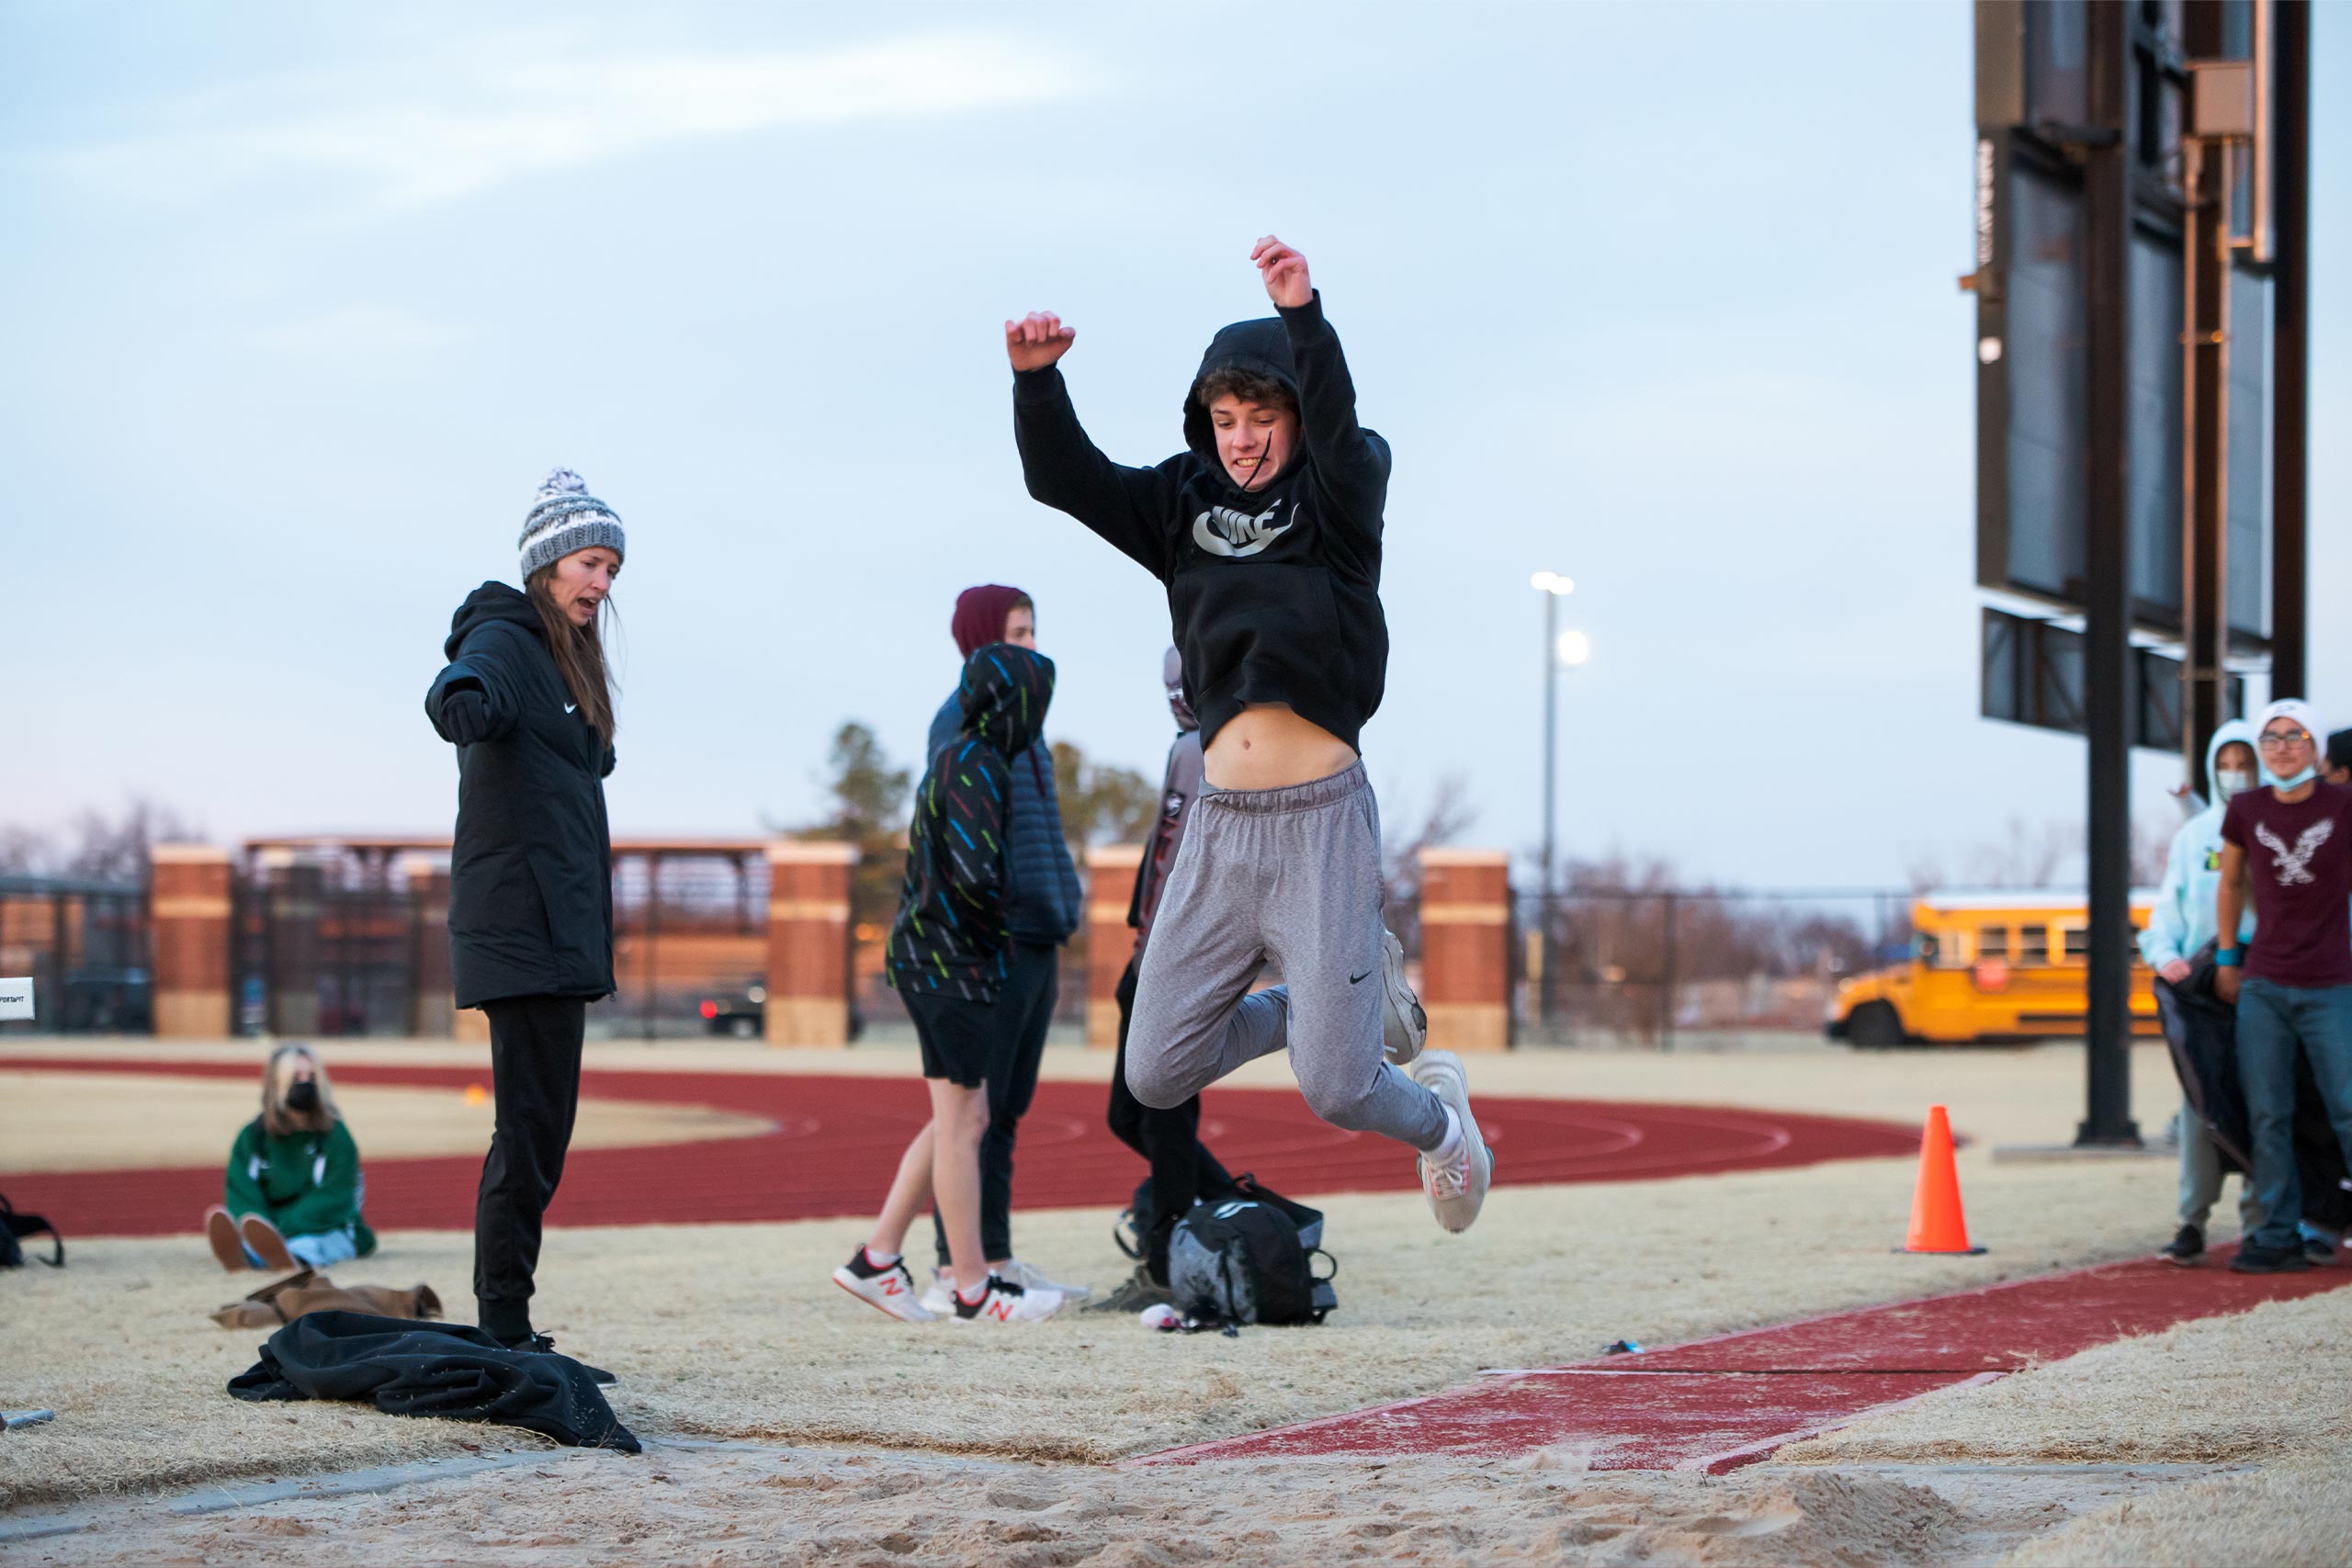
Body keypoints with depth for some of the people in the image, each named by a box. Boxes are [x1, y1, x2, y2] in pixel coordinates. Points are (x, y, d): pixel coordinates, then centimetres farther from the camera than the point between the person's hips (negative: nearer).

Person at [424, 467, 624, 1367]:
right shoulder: (504, 641, -8)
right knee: (531, 1127, -12)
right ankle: (504, 1334, -12)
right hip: (524, 928, -10)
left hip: (559, 933, 10)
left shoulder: (564, 656, 21)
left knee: (539, 1131, 10)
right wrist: (460, 703, -57)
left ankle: (507, 1334, 13)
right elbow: (466, 689, -32)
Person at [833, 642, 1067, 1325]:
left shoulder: (955, 760, 15)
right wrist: (1001, 928, -9)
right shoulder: (976, 767, -16)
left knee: (961, 1120, 14)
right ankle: (973, 1288, 4)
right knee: (960, 1122, -3)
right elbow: (977, 871, -26)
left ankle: (876, 1258, 15)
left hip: (926, 952, 10)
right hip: (952, 960, -10)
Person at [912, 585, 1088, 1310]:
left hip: (1034, 938, 9)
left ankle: (996, 1261, 14)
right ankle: (951, 1272, -7)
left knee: (1008, 1108, 10)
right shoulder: (962, 720, -9)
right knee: (977, 1107, -8)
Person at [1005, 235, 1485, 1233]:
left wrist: (1304, 316, -38)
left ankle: (1437, 1117, 27)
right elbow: (1062, 477, 2)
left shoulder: (1336, 504, 0)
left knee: (1333, 1088, -9)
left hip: (1320, 815, -5)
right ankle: (1339, 1000, 29)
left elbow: (1338, 432, -21)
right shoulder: (1182, 507, 12)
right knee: (1156, 1076, 4)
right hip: (1220, 820, 5)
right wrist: (1035, 379, -17)